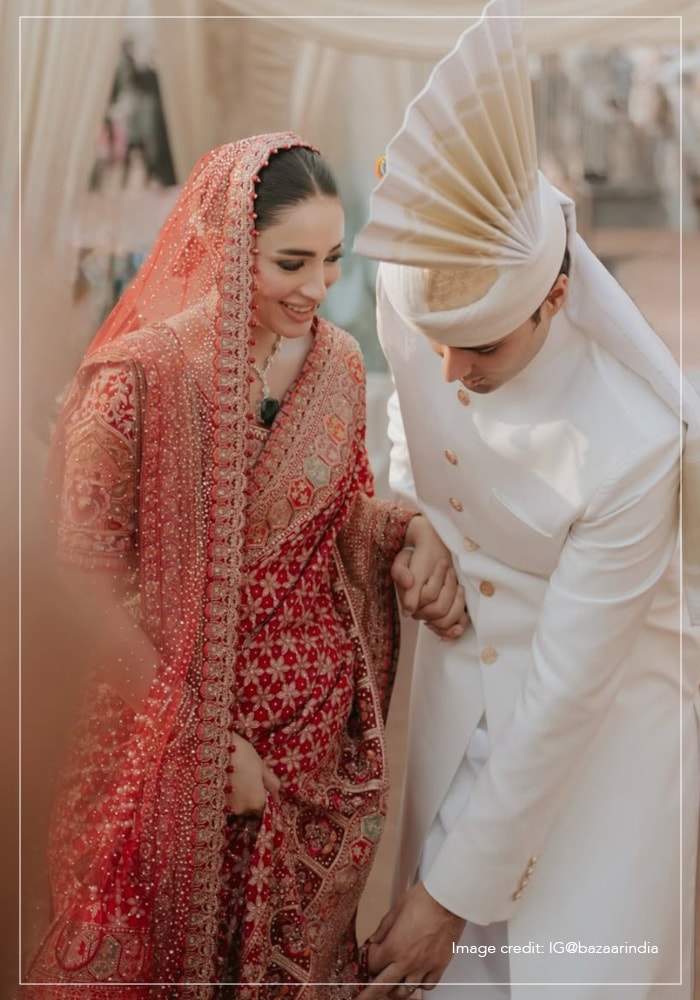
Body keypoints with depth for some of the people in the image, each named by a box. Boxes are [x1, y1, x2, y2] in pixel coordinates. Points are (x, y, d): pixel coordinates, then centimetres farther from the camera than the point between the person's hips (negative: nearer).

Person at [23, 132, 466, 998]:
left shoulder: (338, 362, -4)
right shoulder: (141, 376, -20)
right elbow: (93, 584, -16)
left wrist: (408, 531, -12)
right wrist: (206, 737, -15)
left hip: (320, 709, 4)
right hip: (183, 707, -4)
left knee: (296, 928, 23)